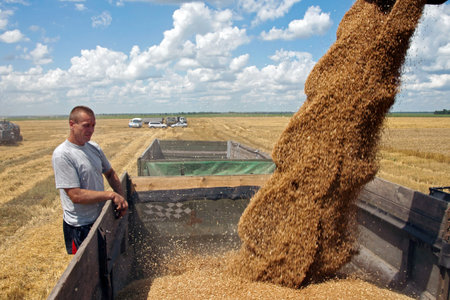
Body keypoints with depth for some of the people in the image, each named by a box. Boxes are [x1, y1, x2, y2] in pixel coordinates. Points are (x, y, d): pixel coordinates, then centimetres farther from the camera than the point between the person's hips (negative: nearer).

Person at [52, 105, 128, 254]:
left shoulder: (94, 147, 2)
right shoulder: (62, 155, -19)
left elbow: (110, 173, 15)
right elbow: (76, 195, -24)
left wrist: (121, 198, 1)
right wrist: (111, 195, -20)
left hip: (101, 218, 7)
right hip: (80, 227, -7)